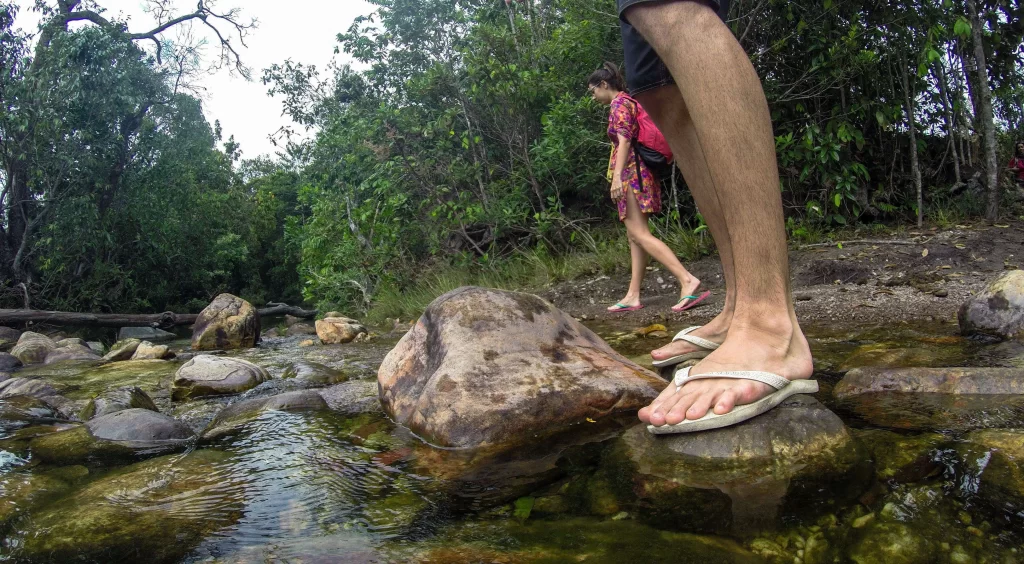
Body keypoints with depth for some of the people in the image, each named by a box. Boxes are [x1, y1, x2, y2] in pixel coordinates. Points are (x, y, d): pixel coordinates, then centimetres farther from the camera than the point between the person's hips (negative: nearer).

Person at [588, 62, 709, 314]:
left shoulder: (619, 103, -5)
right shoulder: (629, 102, 24)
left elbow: (624, 139, -18)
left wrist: (617, 175, -26)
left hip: (631, 172, -10)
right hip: (639, 172, 10)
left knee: (639, 233, -18)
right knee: (634, 235, 5)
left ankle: (687, 280, -28)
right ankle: (633, 296, 5)